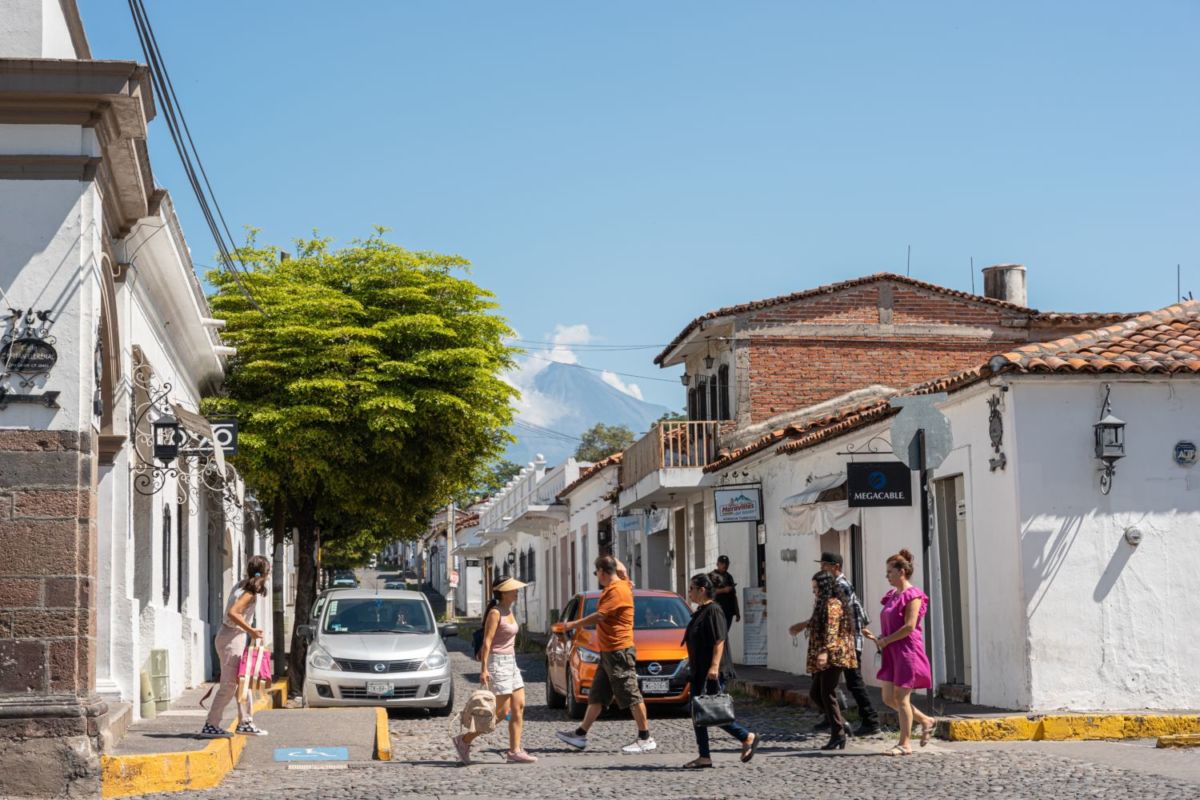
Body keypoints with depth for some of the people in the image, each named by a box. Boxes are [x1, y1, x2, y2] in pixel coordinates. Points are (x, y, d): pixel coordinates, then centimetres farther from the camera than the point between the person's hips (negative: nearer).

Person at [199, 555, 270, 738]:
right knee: (229, 685, -7)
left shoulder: (242, 586, 10)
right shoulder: (250, 592, -16)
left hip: (236, 638, 10)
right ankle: (210, 726, -4)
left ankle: (245, 722, 21)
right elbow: (233, 613, -28)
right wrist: (251, 630, -24)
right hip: (232, 639, -10)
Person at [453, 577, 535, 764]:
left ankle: (514, 751, 1)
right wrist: (483, 669, -23)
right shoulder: (495, 613, -13)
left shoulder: (509, 611, 13)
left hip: (511, 662, 9)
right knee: (501, 711, -8)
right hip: (497, 663, -9)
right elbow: (487, 641, -18)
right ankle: (465, 740, 1)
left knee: (519, 708, 1)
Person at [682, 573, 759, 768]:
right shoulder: (699, 611, 15)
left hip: (713, 672, -10)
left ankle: (748, 737, 8)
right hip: (699, 671, 10)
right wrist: (692, 663, 22)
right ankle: (704, 757, 9)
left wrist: (714, 666, -27)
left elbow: (719, 641, -21)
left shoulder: (713, 611, -14)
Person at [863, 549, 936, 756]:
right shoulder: (893, 596, 15)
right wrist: (877, 637, 4)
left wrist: (885, 640, -15)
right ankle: (926, 720, 23)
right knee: (889, 698, 7)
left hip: (907, 651, -9)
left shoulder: (912, 595, -11)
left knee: (901, 698, -5)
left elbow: (909, 627, -19)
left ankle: (905, 744, 4)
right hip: (892, 652, 9)